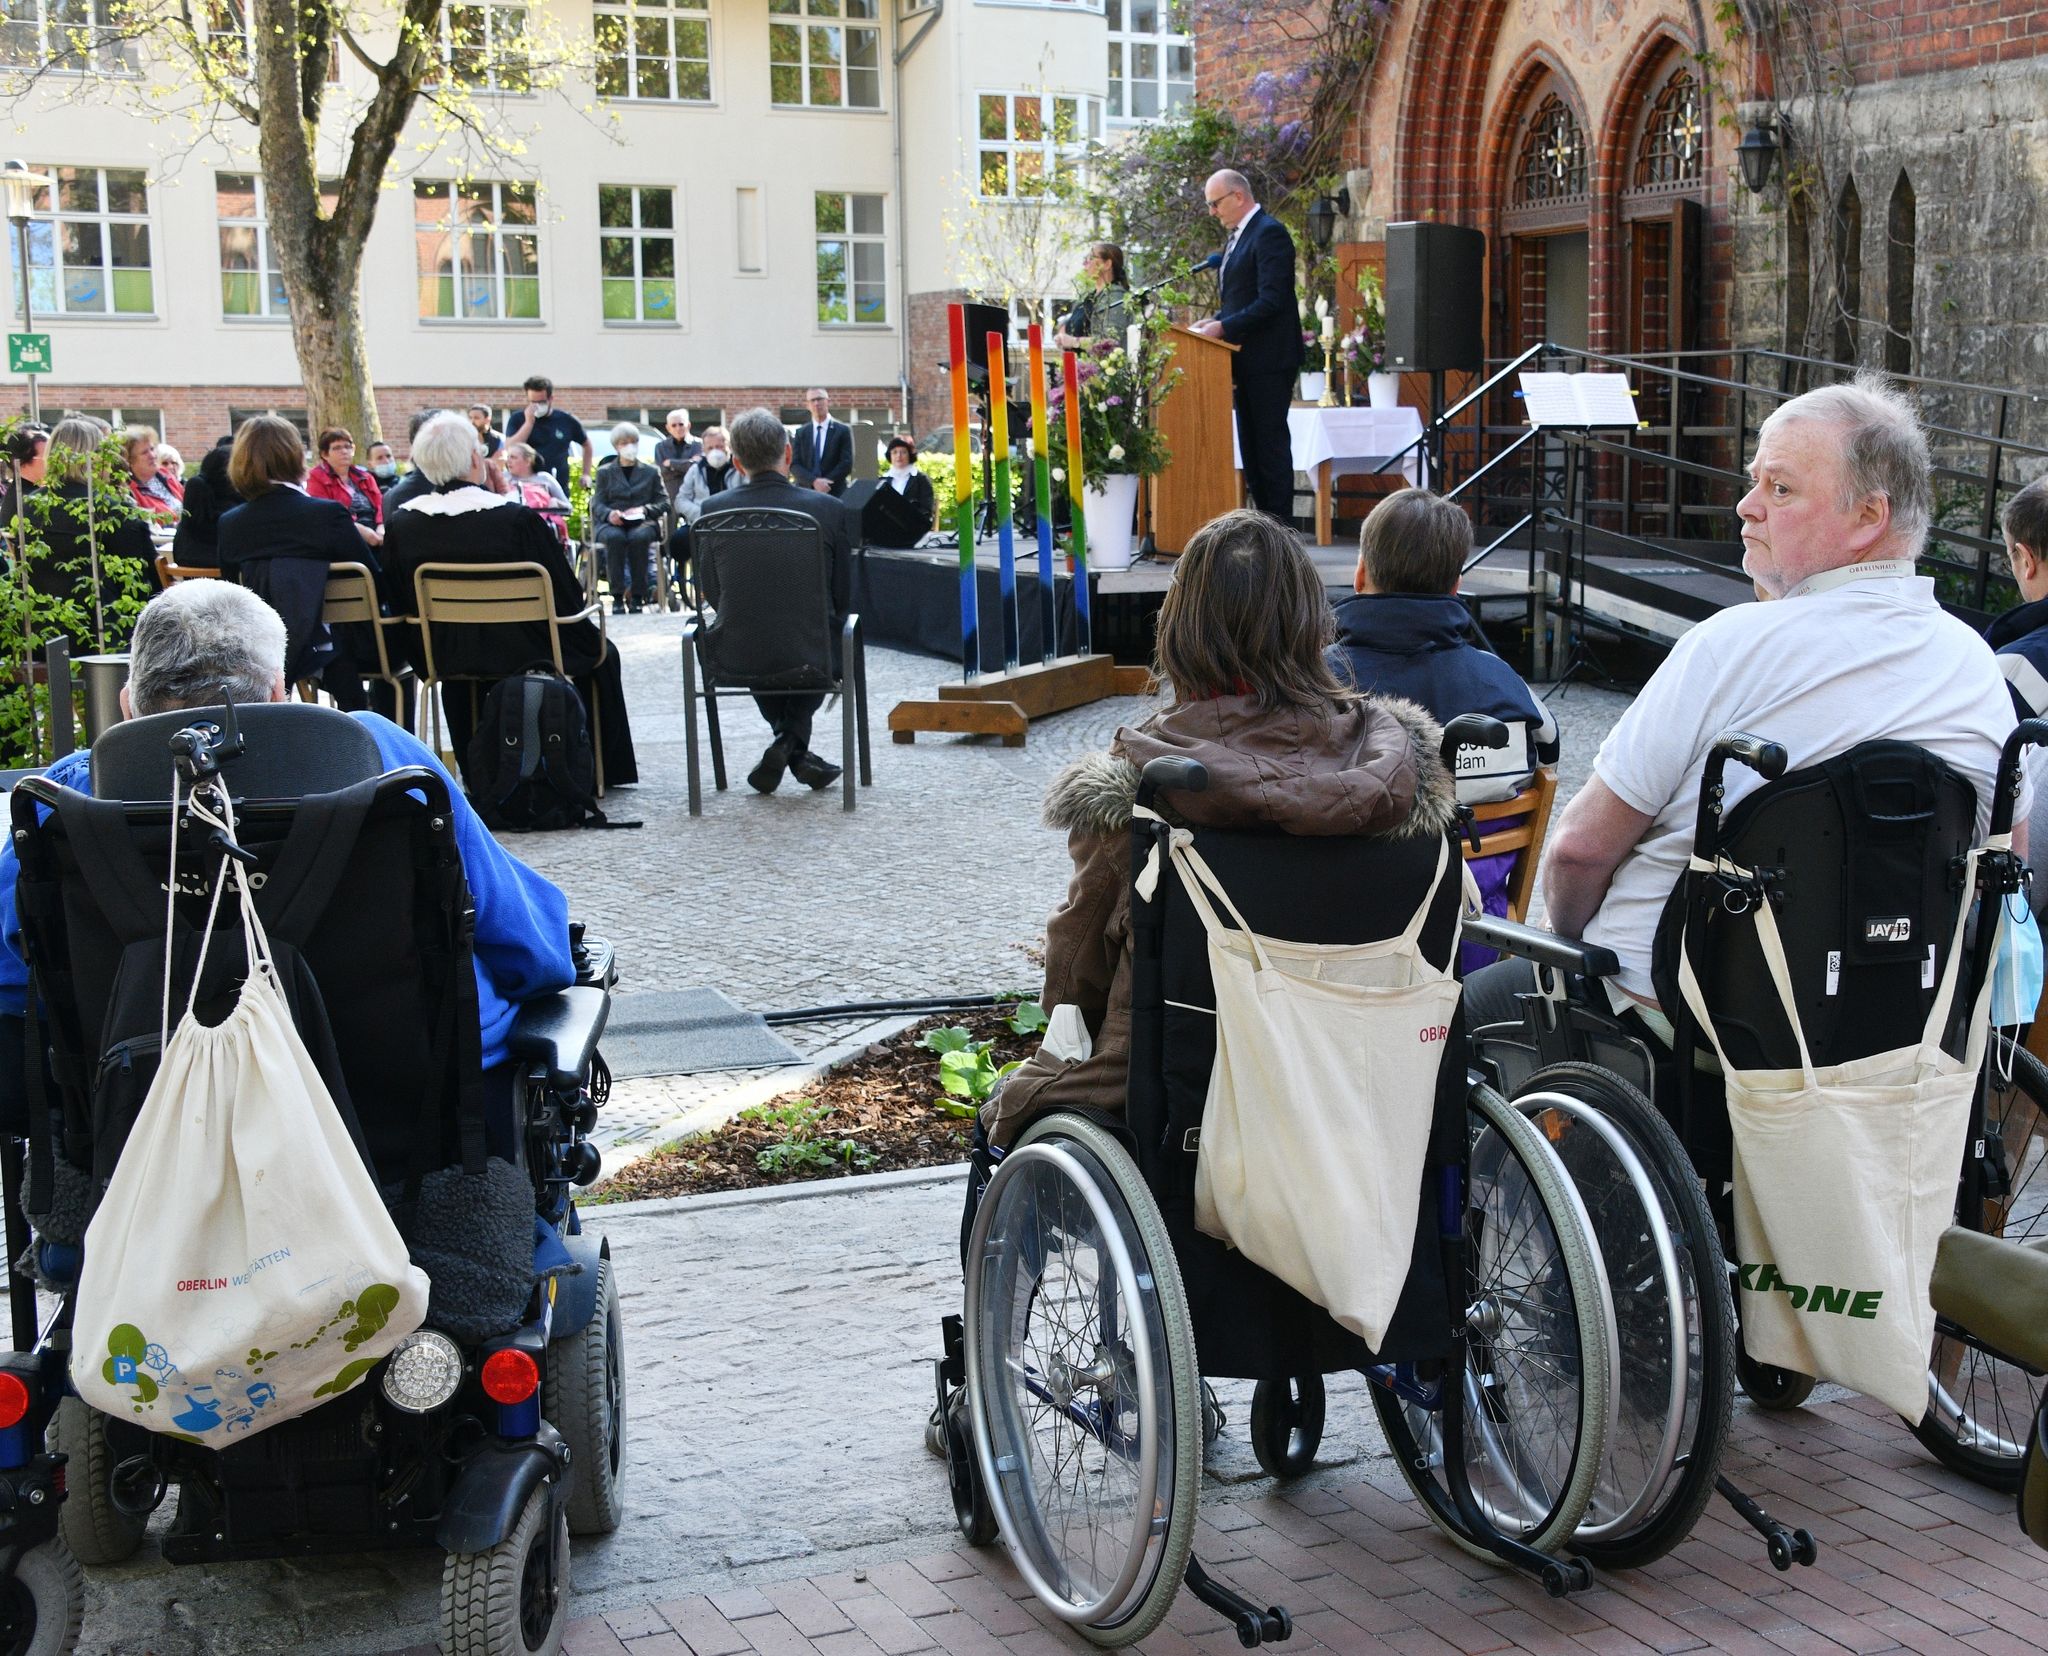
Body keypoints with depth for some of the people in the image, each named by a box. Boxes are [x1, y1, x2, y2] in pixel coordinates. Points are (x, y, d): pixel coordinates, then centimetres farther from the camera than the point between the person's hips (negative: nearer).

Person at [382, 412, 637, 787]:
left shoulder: (399, 524, -10)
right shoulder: (519, 518, -21)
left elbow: (400, 605, 2)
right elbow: (569, 598, -14)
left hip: (442, 658, 4)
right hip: (523, 656, -4)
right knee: (599, 650, 23)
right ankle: (605, 767, 34)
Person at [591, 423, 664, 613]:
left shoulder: (651, 472, 22)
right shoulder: (605, 472, 21)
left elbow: (662, 503, 12)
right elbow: (597, 504, 8)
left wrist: (644, 510, -10)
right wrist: (609, 514, -16)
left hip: (642, 523, 0)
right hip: (611, 524, 0)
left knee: (639, 537, -37)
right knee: (615, 537, -37)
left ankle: (637, 595, -32)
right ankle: (618, 596, -37)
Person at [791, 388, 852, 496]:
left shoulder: (843, 430, 5)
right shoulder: (801, 433, 12)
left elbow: (846, 464, -2)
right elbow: (794, 465, 4)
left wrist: (824, 483, -12)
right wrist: (814, 481, -14)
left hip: (835, 493, -2)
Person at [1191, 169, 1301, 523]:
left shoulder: (1270, 233, -13)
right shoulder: (1237, 236, 17)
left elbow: (1272, 300, -21)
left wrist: (1224, 327, -20)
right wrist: (1214, 321, 5)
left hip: (1268, 360, -10)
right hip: (1247, 361, 10)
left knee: (1270, 440, -7)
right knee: (1250, 441, 10)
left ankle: (1280, 525, -4)